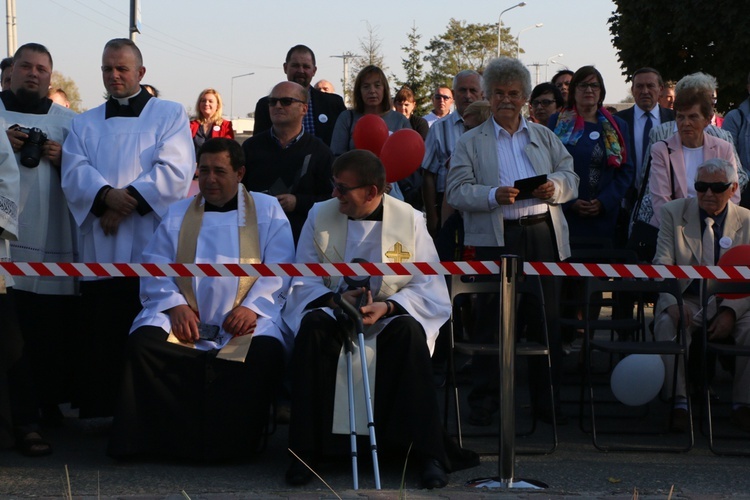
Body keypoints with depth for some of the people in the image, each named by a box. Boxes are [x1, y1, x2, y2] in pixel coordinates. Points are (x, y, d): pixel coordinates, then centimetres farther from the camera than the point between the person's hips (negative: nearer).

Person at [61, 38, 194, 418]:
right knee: (101, 340, 0)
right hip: (100, 251, 3)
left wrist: (128, 201, -13)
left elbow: (175, 172, -5)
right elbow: (75, 173, 3)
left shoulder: (170, 115, 10)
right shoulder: (84, 124, 20)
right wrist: (107, 195, -16)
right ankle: (102, 412, 7)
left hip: (153, 247, -3)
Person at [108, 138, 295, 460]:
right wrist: (175, 304, -9)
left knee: (265, 351, -34)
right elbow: (154, 267, 11)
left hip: (245, 320, -2)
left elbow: (278, 269, 3)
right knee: (143, 342, -28)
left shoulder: (267, 210, 14)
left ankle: (230, 442, -18)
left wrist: (253, 306, -14)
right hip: (185, 316, 2)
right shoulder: (177, 214, 21)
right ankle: (174, 436, -20)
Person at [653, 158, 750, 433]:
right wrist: (673, 303, -23)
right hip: (686, 299, -1)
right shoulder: (673, 213, 4)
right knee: (668, 323, -34)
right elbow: (662, 265, -3)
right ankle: (678, 403, -26)